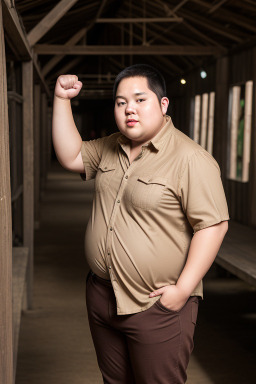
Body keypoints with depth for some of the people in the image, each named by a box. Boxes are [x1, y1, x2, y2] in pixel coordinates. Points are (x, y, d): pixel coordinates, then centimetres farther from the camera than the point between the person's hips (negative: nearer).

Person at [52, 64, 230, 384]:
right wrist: (62, 99, 4)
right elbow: (70, 157, 11)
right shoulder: (110, 148, 9)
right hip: (101, 295, 7)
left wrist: (183, 289, -21)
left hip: (157, 307, -7)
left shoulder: (190, 159, -17)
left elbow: (212, 225, -19)